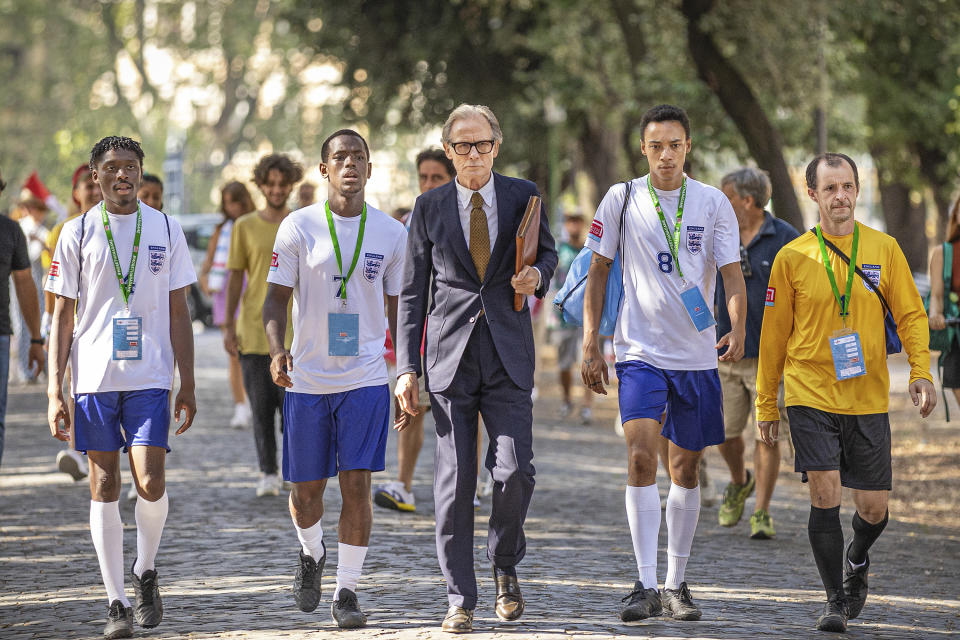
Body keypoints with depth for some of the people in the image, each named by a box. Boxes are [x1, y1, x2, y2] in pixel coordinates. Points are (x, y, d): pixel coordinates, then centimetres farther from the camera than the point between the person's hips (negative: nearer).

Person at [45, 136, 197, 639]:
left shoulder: (165, 230, 6)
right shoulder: (78, 233, 4)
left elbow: (179, 313, 9)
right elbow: (63, 317, 5)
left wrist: (187, 385, 4)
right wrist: (54, 390, -2)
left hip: (150, 377, 0)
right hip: (94, 376, 0)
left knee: (150, 483, -10)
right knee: (104, 487, 1)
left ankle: (144, 572, 17)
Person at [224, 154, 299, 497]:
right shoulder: (245, 227, 5)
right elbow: (235, 277, 6)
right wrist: (228, 325, 1)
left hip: (295, 332, 0)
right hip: (254, 330, 0)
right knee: (261, 406, 2)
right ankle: (268, 473, 12)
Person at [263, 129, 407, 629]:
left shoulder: (391, 233, 4)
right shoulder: (299, 227, 0)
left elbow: (399, 307, 12)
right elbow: (277, 297, 1)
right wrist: (277, 351, -17)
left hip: (366, 379, 0)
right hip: (307, 379, 0)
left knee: (356, 484, -9)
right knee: (305, 490, 7)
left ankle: (346, 592, 0)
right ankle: (311, 555, 39)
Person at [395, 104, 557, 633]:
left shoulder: (523, 196, 6)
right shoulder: (429, 207, 6)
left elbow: (547, 252, 21)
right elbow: (413, 293, 7)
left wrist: (538, 274, -4)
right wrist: (407, 367, 0)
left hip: (508, 356, 0)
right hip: (450, 356, 0)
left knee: (514, 471, -11)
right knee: (454, 481, -2)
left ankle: (505, 564, 16)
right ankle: (460, 599, 6)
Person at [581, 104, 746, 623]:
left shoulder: (713, 204, 1)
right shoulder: (622, 200, 0)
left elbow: (732, 275, -4)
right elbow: (598, 271, 7)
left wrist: (737, 331, -23)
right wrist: (590, 344, 2)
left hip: (697, 354, 2)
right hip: (640, 351, -2)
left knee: (686, 468, 9)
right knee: (641, 456, -18)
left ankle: (676, 584, 21)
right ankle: (646, 586, -17)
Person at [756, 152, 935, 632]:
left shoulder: (884, 249, 3)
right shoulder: (792, 258, 0)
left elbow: (910, 314, 6)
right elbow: (774, 335, 7)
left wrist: (921, 372, -10)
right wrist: (766, 405, 8)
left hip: (869, 399, 1)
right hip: (811, 397, -1)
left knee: (873, 507, 4)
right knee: (825, 495, -12)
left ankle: (856, 559, 37)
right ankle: (835, 602, 0)